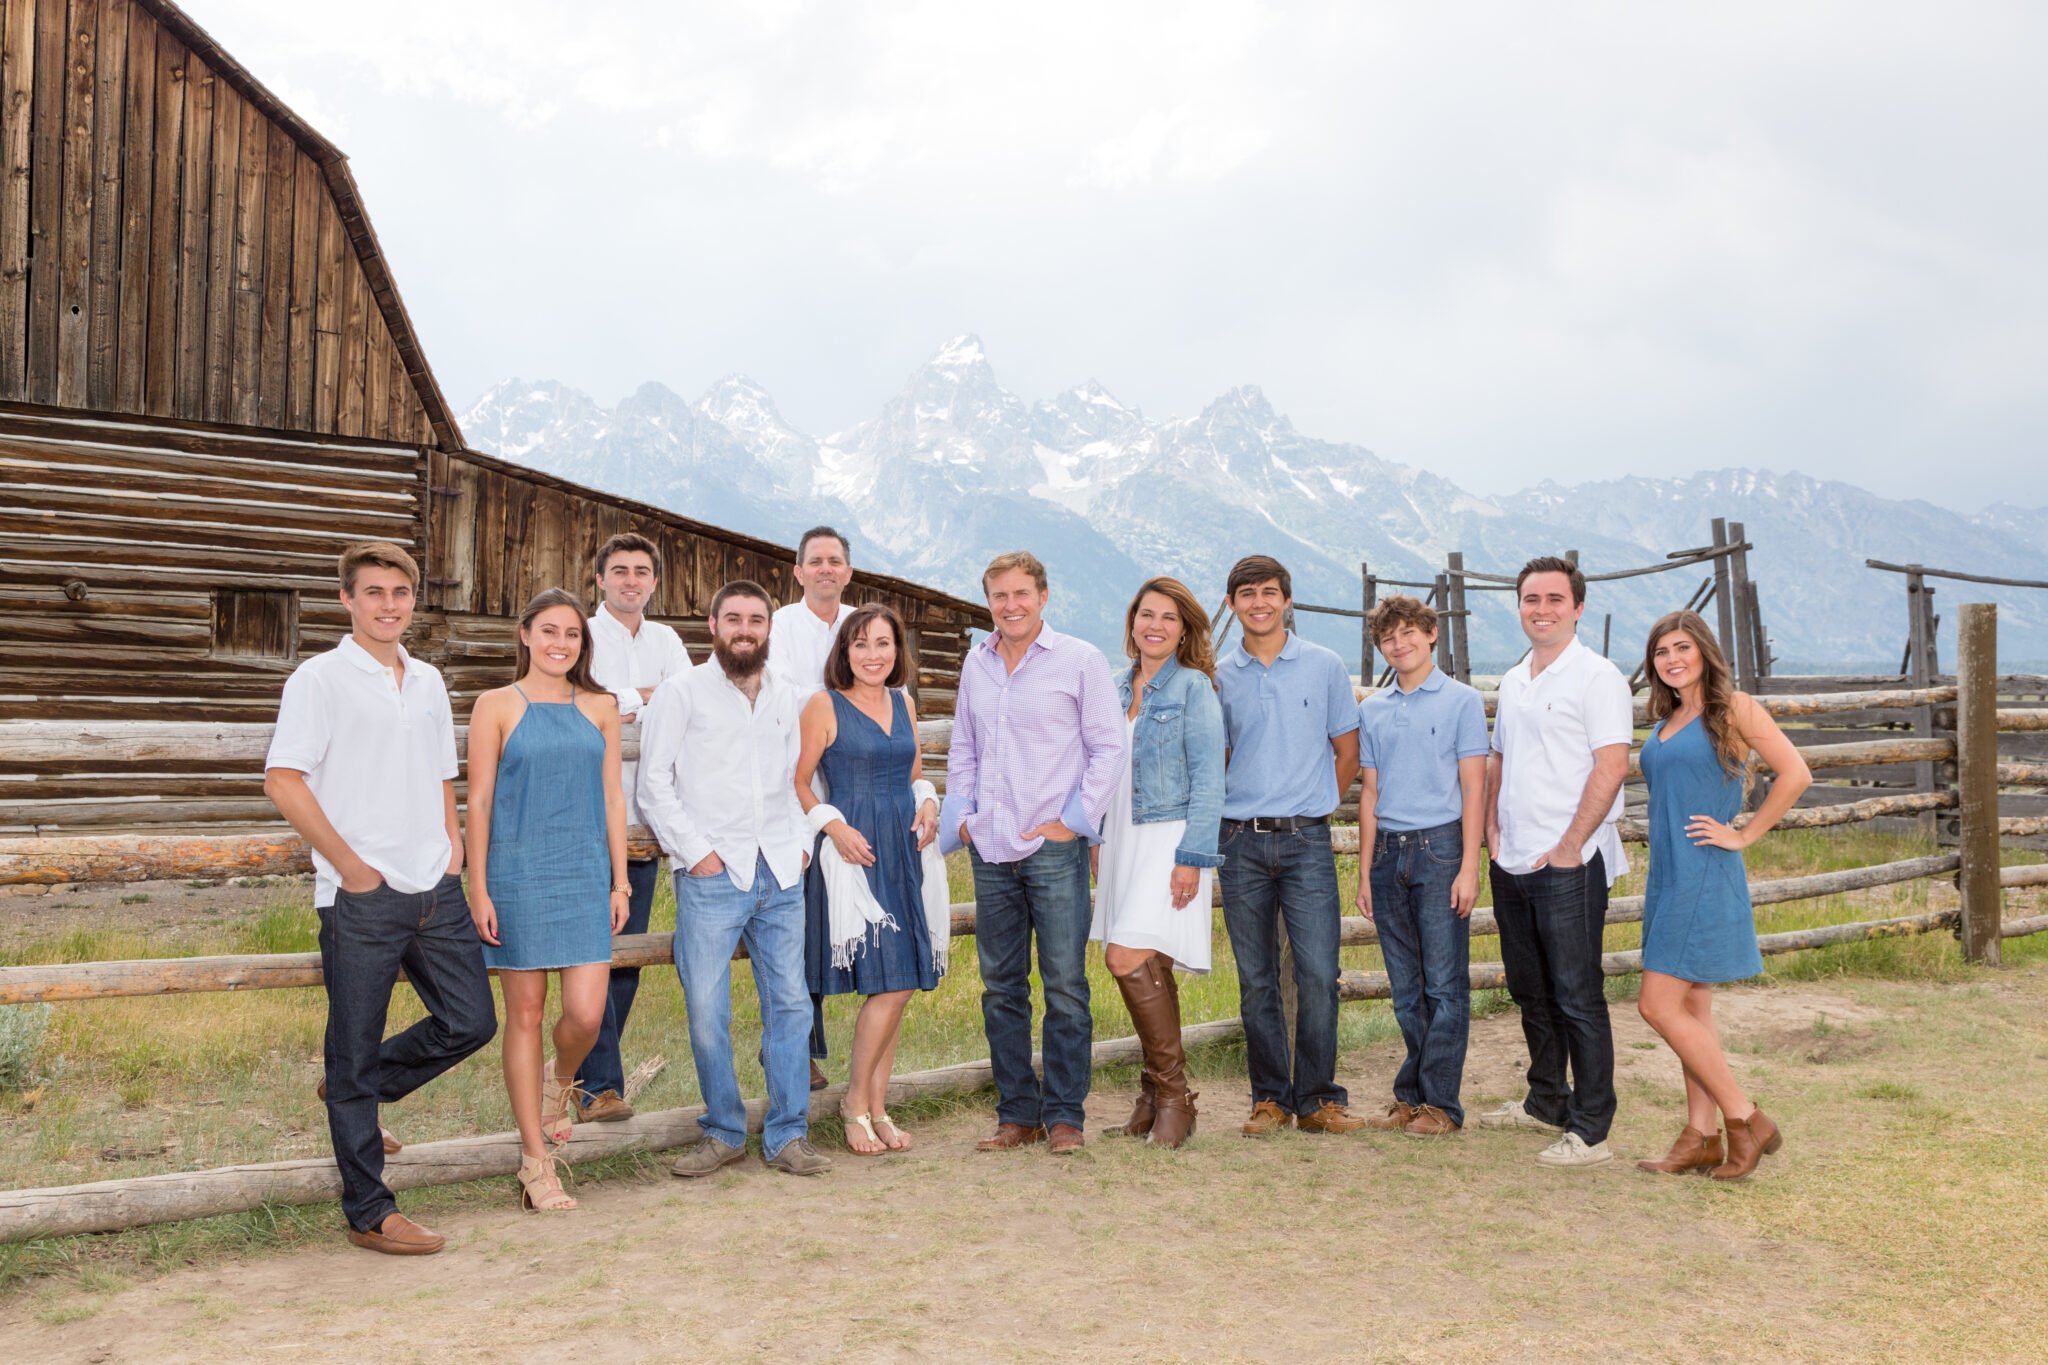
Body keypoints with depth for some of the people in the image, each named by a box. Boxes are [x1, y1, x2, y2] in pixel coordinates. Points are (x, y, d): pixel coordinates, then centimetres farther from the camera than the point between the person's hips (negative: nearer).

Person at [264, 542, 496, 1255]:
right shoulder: (321, 678, -5)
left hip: (436, 889, 6)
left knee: (470, 1020, 9)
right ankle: (369, 1213, 14)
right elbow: (282, 780, -12)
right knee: (356, 1050, 3)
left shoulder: (428, 681, 14)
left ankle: (357, 1092, 33)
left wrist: (453, 841, 9)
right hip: (361, 899, -6)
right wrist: (350, 865, -12)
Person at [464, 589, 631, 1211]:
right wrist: (478, 889, -5)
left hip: (585, 875, 2)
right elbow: (479, 801, -1)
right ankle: (536, 1162, 15)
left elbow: (612, 798, 11)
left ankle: (559, 1079, 31)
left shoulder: (600, 708, 9)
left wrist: (620, 881, 7)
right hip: (518, 874, -2)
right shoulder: (497, 706, 1)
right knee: (524, 1013, 3)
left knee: (586, 1014, -6)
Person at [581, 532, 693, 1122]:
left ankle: (591, 1073, 18)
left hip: (644, 817, 5)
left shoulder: (665, 640, 16)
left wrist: (625, 703, -11)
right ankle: (599, 1085, -5)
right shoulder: (581, 635, 1)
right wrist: (644, 696, -6)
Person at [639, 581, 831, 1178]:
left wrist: (801, 842, 9)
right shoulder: (682, 692, 1)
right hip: (712, 876, -4)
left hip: (781, 874, 4)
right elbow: (655, 783, -2)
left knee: (788, 1002, 4)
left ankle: (788, 1134, 14)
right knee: (707, 1010, -3)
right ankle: (723, 1132, 14)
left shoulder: (784, 696, 15)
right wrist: (696, 851, -8)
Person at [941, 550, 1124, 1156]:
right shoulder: (976, 663, 13)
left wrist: (1074, 820, -7)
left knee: (1064, 985, -1)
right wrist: (960, 815, 9)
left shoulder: (1080, 660, -1)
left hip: (1054, 849, -5)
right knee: (1001, 987, 9)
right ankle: (1017, 1112, 19)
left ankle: (1064, 1114, 10)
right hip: (990, 850, 5)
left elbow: (1108, 746, -2)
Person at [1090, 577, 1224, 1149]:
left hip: (1170, 837, -6)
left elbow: (1208, 779, -10)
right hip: (1121, 838, 6)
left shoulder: (1193, 687, -5)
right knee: (1149, 970, 10)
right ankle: (1155, 1098, 19)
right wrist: (1096, 838, 13)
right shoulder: (1116, 687, 13)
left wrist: (1192, 857, -15)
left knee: (1128, 960, -17)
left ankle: (1172, 1093, -2)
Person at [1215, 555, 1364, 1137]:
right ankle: (1270, 1097, 16)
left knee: (1318, 973, -5)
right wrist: (1231, 811, 6)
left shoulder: (1324, 667, 5)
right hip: (1241, 842, 1)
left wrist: (1315, 808, 7)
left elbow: (1347, 749, 11)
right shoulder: (1219, 677, 7)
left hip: (1307, 840, -1)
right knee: (1256, 979, 6)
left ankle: (1317, 1098, 7)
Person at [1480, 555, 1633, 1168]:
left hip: (1568, 864, -8)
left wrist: (1568, 848, -17)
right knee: (1531, 993, 17)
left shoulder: (1597, 677, -8)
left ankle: (1590, 1129, 5)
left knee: (1577, 996, -3)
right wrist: (1492, 826, 9)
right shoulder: (1513, 682, 15)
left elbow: (1611, 766, -16)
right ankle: (1546, 1102, 31)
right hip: (1512, 864, 8)